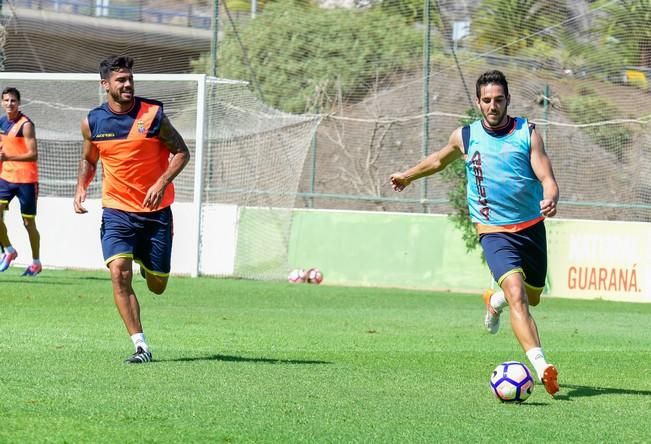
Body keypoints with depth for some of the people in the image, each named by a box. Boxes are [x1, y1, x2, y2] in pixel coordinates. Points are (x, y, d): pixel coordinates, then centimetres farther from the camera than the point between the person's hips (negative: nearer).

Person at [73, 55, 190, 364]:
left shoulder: (153, 114, -8)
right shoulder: (92, 122, 0)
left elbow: (181, 152, -1)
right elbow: (88, 160, 17)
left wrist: (161, 183, -17)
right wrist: (81, 188, -2)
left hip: (156, 210, -1)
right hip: (116, 211, 1)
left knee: (157, 286, 6)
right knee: (119, 273, -21)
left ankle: (146, 260, 45)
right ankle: (141, 346, -16)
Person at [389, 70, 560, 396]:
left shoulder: (527, 133, -2)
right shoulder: (465, 137, 1)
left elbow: (546, 177, -11)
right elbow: (439, 160, 24)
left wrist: (550, 198, -33)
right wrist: (408, 176, 36)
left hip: (532, 227, 2)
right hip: (494, 232, -2)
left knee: (532, 296, 17)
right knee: (517, 295, -23)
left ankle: (494, 302, 52)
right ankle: (541, 367, -32)